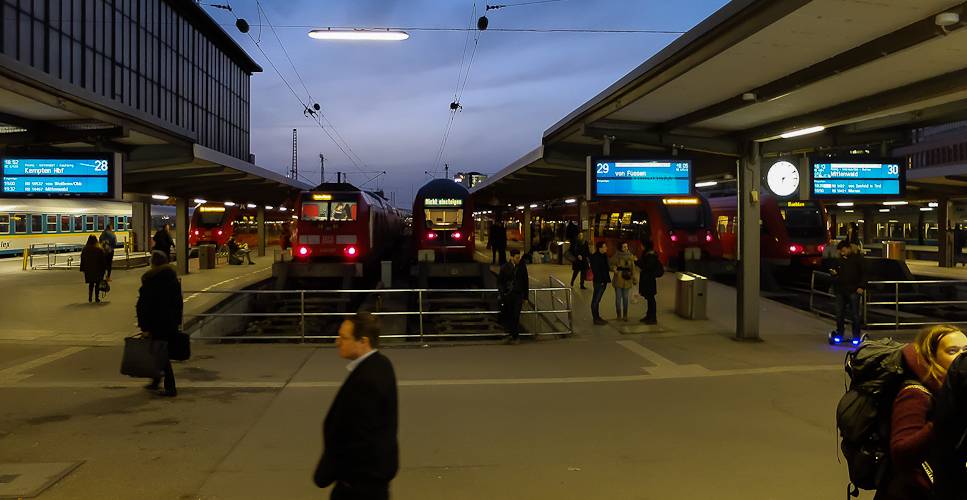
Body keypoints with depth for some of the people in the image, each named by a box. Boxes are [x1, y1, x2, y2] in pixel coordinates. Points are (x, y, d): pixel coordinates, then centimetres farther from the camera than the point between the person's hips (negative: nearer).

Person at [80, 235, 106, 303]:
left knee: (91, 283, 15)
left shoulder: (84, 249, 0)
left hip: (88, 270, 3)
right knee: (97, 283, 5)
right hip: (98, 269, -3)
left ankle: (90, 296, -1)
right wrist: (103, 269, 1)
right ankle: (96, 298, 3)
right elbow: (102, 260, -7)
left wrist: (82, 269, 13)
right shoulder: (99, 249, -9)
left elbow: (82, 260, 5)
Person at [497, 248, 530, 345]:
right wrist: (502, 293, -4)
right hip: (507, 295, 0)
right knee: (508, 316, 1)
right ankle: (512, 335, 14)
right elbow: (499, 281, 7)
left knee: (516, 317, -8)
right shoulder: (505, 267, -1)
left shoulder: (522, 267, 3)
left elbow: (525, 282, 10)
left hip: (518, 295, 0)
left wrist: (525, 297, 9)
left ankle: (515, 337, 4)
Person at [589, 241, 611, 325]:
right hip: (599, 282, -10)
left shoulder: (603, 256, 14)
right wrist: (600, 281, -18)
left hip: (603, 282, 10)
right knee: (596, 301, -2)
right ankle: (596, 318, 2)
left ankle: (597, 317, 22)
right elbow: (595, 270, -19)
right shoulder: (595, 257, -15)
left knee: (596, 300, 15)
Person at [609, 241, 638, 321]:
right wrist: (615, 269, -17)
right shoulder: (617, 256, -5)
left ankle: (625, 315, 17)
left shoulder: (631, 256, 5)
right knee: (618, 297, 2)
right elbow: (611, 264, 3)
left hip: (627, 279, 2)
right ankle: (619, 315, 12)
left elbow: (632, 268, 11)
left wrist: (634, 279, 10)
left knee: (625, 297, 5)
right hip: (618, 279, -2)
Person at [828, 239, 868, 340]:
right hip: (840, 290, 4)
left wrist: (861, 287, -8)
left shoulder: (858, 259, 3)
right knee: (839, 314, 5)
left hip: (853, 290, -4)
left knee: (855, 315, -1)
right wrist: (833, 272, 1)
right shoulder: (838, 260, 15)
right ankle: (839, 334, 17)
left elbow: (864, 274, 1)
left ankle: (856, 335, 8)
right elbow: (833, 268, 26)